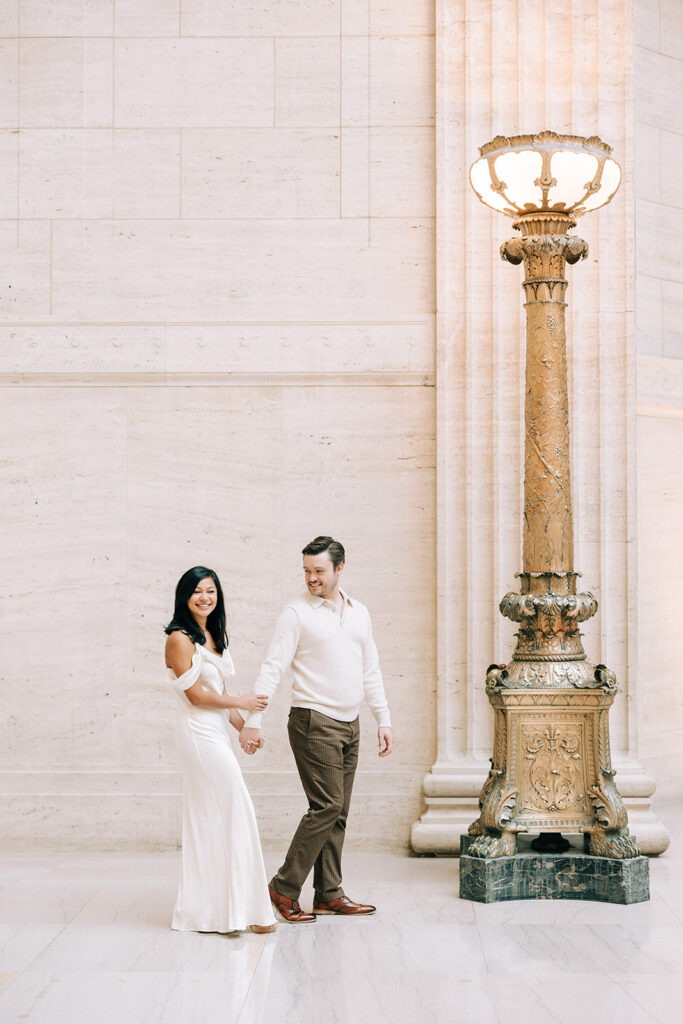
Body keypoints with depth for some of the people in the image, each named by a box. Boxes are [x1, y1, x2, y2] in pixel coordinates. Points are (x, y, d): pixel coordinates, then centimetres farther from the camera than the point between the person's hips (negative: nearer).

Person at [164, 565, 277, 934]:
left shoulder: (213, 637, 16)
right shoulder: (180, 639, -10)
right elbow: (196, 694, -13)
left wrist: (243, 726, 10)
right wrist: (241, 702, -4)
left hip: (215, 732, 9)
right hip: (200, 733, -9)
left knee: (208, 820, 10)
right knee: (234, 814, -9)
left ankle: (201, 910, 15)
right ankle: (244, 908, -4)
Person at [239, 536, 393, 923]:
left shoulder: (359, 612, 13)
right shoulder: (297, 614, -6)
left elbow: (371, 671, 18)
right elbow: (273, 669, -11)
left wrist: (384, 720, 14)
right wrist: (253, 720, -19)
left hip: (349, 725, 6)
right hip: (314, 722, -6)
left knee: (338, 812, 7)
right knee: (328, 806, -12)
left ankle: (329, 894, 13)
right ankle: (284, 888, -3)